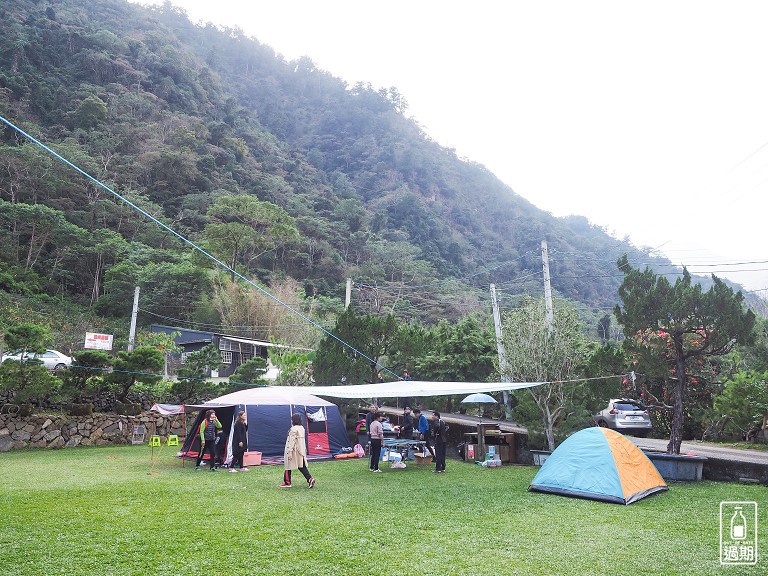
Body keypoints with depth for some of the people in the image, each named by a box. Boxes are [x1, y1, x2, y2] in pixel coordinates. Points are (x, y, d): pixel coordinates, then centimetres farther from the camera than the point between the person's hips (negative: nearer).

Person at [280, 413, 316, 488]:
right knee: (302, 466, 8)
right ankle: (310, 479, -6)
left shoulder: (293, 429, -15)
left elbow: (292, 441, -19)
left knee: (289, 465, 5)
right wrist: (304, 450, 22)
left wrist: (290, 452, -20)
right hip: (301, 450, 8)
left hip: (295, 451, -8)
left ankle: (287, 483, 13)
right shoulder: (302, 428, 11)